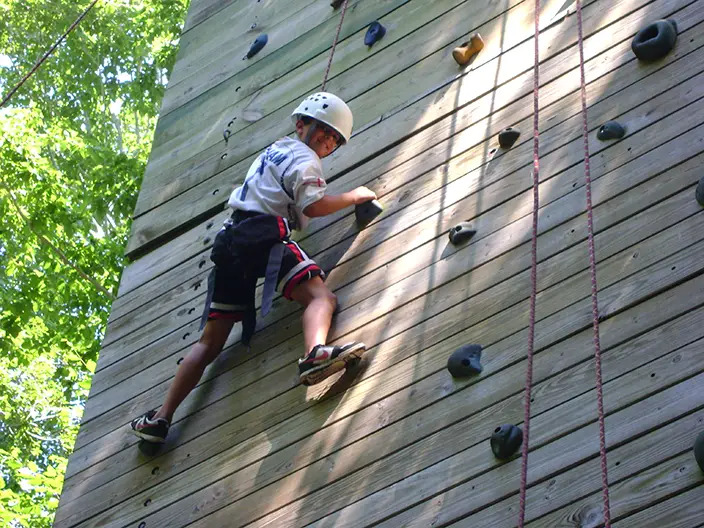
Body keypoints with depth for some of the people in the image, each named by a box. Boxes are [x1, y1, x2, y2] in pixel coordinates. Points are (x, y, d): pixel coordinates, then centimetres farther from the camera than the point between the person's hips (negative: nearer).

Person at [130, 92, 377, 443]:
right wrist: (354, 196, 4)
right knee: (321, 297, -23)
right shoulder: (303, 157, 5)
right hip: (265, 236, -8)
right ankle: (315, 353, -57)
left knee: (211, 340, 8)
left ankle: (160, 419, 4)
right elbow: (314, 206, -7)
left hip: (233, 240, 8)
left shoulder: (272, 151, 33)